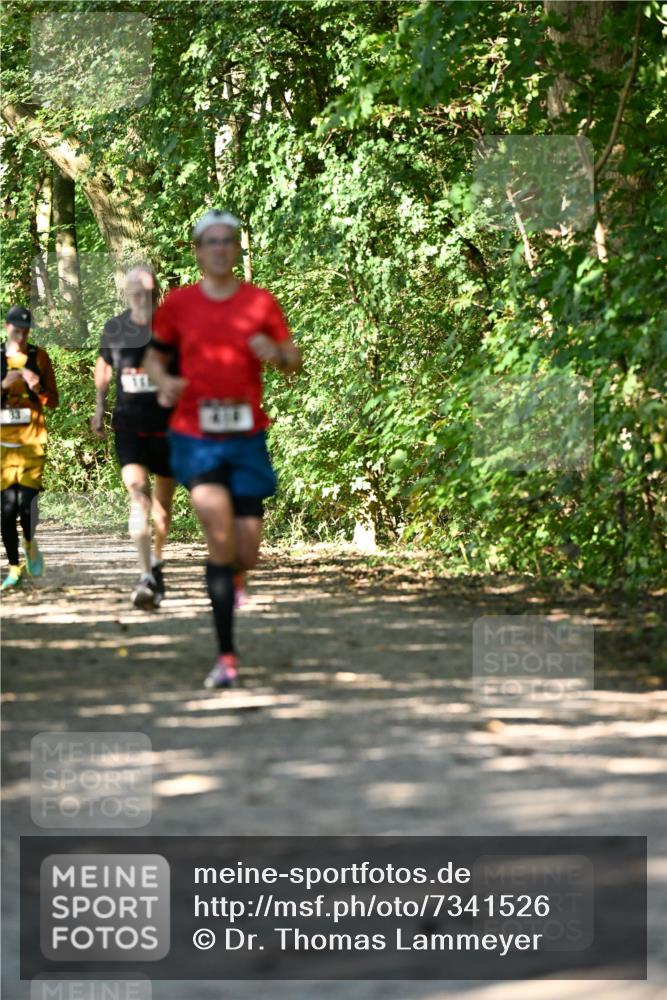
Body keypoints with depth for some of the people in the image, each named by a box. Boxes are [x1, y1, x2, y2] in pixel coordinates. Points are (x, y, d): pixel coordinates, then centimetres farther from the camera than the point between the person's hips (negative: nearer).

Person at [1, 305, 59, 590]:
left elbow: (53, 401, 8)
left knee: (26, 500, -12)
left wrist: (37, 389, -12)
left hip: (33, 441, 0)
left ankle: (30, 544, 19)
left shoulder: (39, 357, 6)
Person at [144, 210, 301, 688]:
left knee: (247, 555, 1)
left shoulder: (261, 302, 3)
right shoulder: (178, 303, 3)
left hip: (247, 436, 2)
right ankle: (226, 656, -14)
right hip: (195, 435, -1)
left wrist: (277, 353, -14)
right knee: (219, 531, -21)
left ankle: (228, 571, 43)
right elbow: (155, 354, 15)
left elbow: (294, 360, 8)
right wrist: (163, 381, -6)